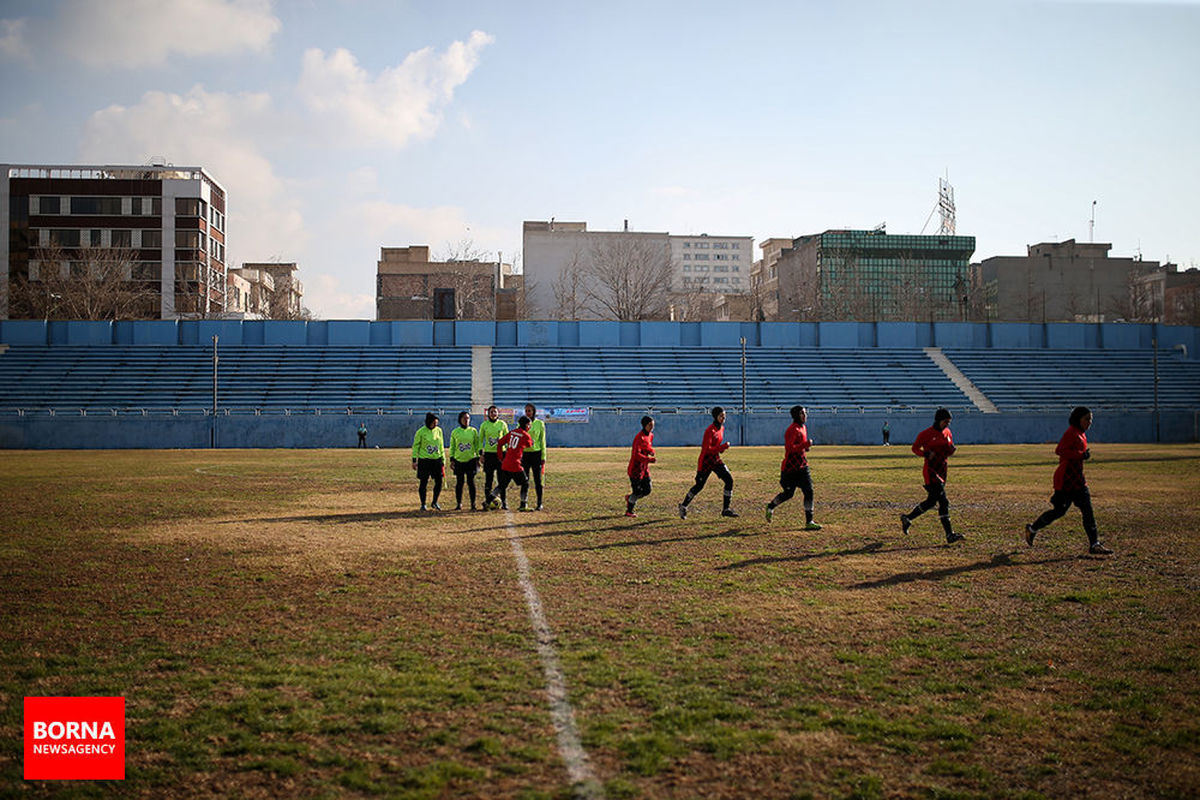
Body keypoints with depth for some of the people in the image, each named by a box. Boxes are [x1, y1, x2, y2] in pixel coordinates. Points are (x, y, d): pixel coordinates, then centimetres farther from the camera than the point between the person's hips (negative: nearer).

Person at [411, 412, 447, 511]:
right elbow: (415, 446, -2)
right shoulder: (421, 432, -6)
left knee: (439, 482, 1)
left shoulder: (438, 430, 6)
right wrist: (414, 460, -6)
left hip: (437, 460, 4)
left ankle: (435, 502, 18)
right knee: (423, 483, 2)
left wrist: (443, 460, 12)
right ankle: (423, 504, 13)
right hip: (424, 460, -4)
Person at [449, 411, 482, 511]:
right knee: (459, 482, 2)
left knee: (471, 482, -2)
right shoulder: (455, 432, 5)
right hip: (459, 461, 1)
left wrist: (478, 458, 4)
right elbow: (452, 447, 9)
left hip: (471, 460, -1)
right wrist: (452, 460, 4)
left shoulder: (473, 431, 5)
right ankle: (459, 504, 11)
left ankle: (473, 504, 2)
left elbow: (477, 445, 8)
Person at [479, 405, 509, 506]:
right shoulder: (484, 425, 4)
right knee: (488, 479, 1)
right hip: (488, 454, 0)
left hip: (500, 453, 0)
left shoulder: (502, 424, 4)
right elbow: (480, 440, 8)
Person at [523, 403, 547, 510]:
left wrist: (543, 457, -3)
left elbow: (542, 441, 1)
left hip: (536, 453, -2)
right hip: (524, 454, 2)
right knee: (524, 479, 4)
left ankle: (539, 503, 8)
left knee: (537, 479, 1)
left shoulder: (540, 423, 0)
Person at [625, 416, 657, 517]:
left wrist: (651, 451, -2)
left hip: (644, 468, 8)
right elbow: (636, 454, -27)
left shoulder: (650, 435, 8)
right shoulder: (640, 437, -20)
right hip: (636, 469, -8)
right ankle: (629, 511, 17)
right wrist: (649, 459, -37)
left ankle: (629, 498, 33)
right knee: (637, 491, -2)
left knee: (647, 490, 9)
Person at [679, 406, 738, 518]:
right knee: (699, 485, 2)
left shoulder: (722, 428, 7)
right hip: (706, 460, -8)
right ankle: (683, 506, 23)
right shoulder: (710, 431, -20)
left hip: (716, 459, 8)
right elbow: (706, 448, -24)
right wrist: (723, 447, -26)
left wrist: (722, 448, 3)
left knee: (729, 480, -5)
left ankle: (725, 509, 2)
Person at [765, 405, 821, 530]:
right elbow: (790, 448, -26)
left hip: (802, 466, 8)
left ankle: (809, 522, 3)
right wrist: (806, 444, -29)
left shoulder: (803, 427, 14)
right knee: (788, 494, 4)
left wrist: (806, 447, 10)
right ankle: (770, 507, 32)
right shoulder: (792, 430, -16)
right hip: (790, 467, -8)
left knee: (808, 491, -2)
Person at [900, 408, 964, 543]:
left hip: (942, 470, 8)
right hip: (931, 470, -8)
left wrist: (951, 450, -5)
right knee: (943, 501, -12)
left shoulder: (948, 433, 11)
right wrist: (926, 454, -20)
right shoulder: (926, 434, -10)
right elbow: (915, 448, -1)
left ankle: (907, 518, 27)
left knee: (931, 501, 12)